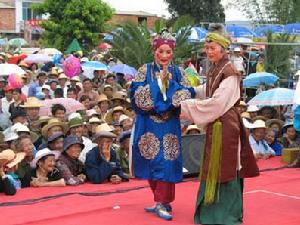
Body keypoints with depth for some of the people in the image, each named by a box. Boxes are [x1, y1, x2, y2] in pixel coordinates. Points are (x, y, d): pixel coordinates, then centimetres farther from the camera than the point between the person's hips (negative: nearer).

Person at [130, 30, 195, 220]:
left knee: (166, 162, -5)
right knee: (151, 162, 4)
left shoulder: (178, 72, 6)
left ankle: (162, 203, -1)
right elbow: (136, 94, -10)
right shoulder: (145, 70, 3)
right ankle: (162, 200, 19)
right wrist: (159, 81, -13)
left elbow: (189, 95, -5)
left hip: (170, 125, 0)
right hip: (149, 124, 0)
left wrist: (169, 81, -13)